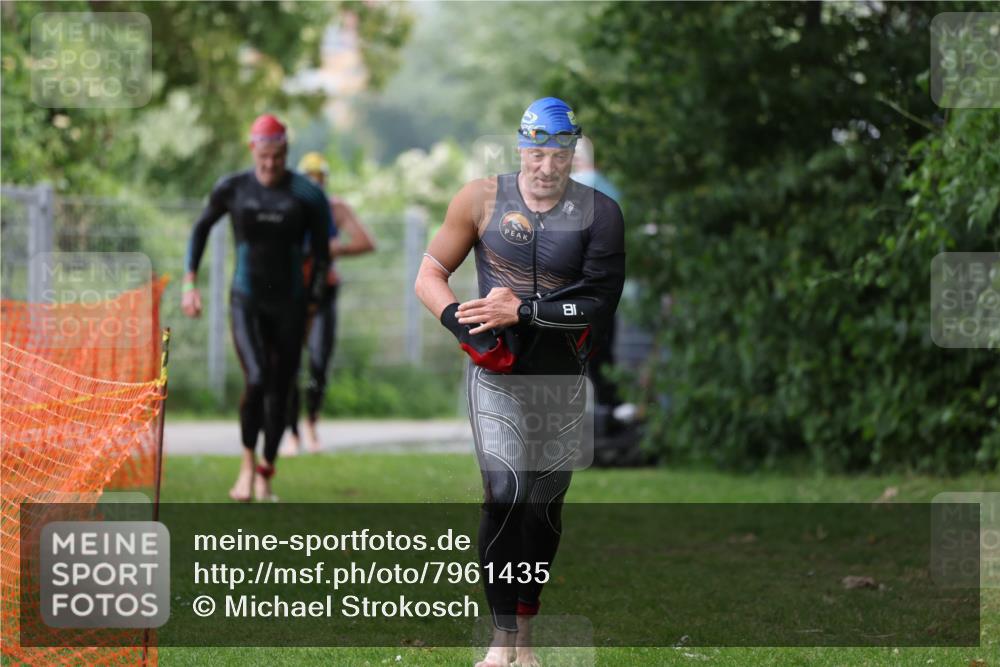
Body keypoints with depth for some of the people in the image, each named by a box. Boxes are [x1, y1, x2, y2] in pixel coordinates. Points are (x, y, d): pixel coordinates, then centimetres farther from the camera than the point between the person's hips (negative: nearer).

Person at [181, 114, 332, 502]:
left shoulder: (306, 196, -6)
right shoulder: (232, 189, -2)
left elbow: (321, 256, 2)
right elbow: (201, 228, 14)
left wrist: (313, 302, -3)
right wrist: (190, 284, 10)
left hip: (289, 305, 1)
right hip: (247, 302, -1)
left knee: (280, 391, 4)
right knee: (257, 380, -20)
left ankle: (266, 476, 20)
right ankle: (248, 463, 0)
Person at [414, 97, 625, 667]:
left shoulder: (599, 213, -4)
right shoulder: (483, 199, -2)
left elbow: (599, 303, -12)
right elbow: (430, 275, 2)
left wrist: (521, 310, -18)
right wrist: (464, 323, -15)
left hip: (563, 378, 1)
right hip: (498, 372, -1)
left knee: (546, 504, 6)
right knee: (505, 495, -16)